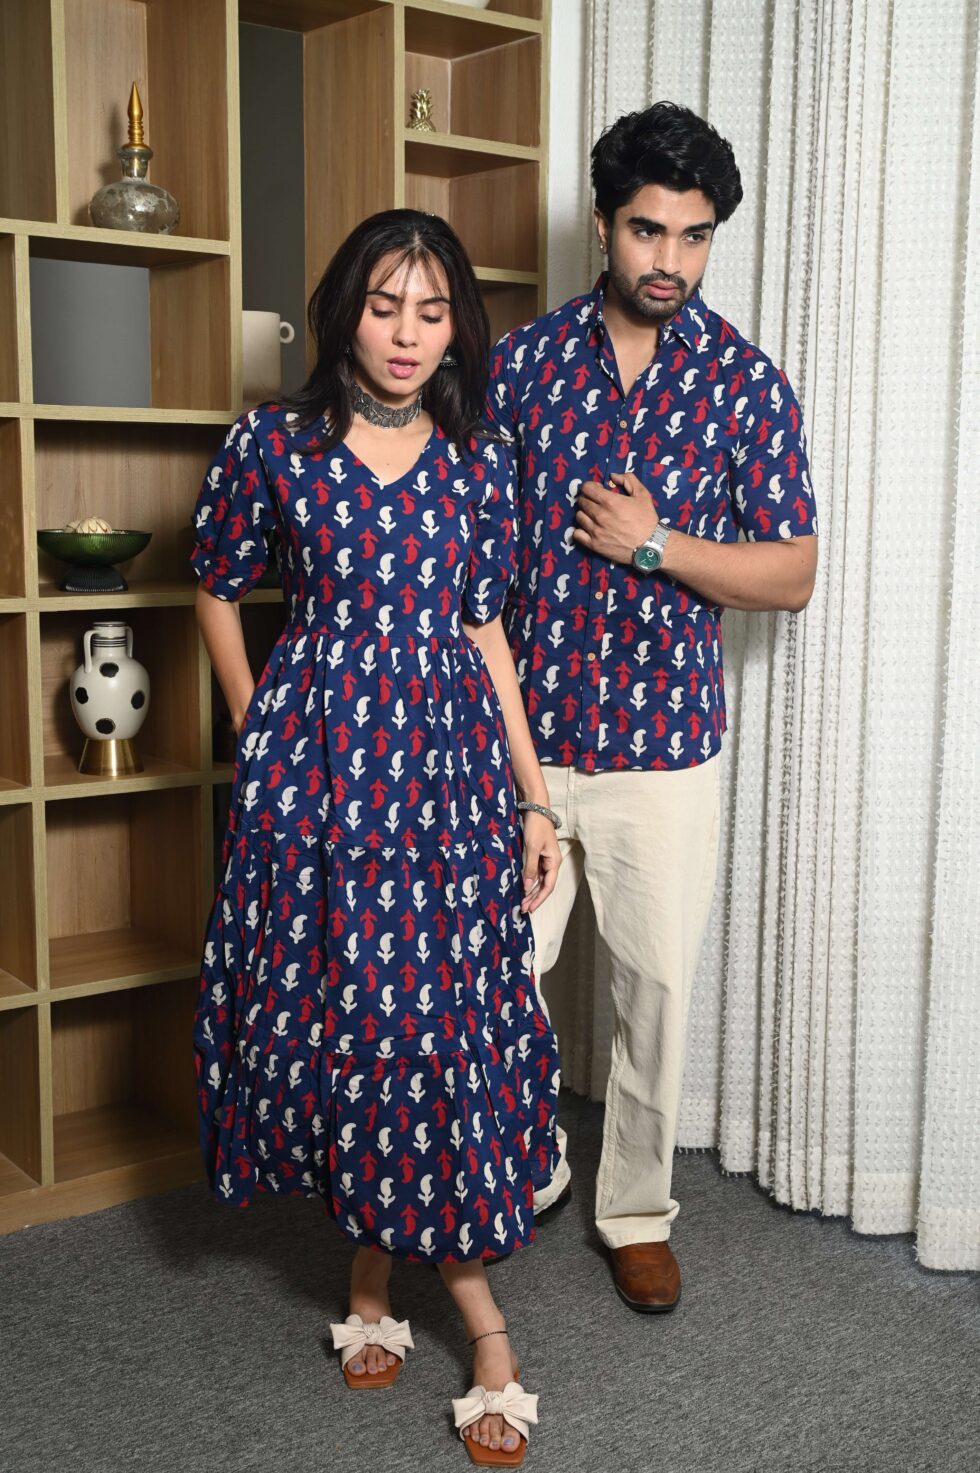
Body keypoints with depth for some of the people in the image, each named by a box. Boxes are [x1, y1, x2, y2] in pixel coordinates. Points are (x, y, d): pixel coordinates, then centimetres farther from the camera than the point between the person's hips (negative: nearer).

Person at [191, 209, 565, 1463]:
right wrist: (257, 734, 7)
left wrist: (533, 798, 6)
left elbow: (486, 629, 8)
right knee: (338, 1007, 3)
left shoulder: (478, 460, 5)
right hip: (315, 759, -1)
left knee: (442, 1009, 0)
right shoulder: (272, 444, -1)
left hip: (448, 759, 1)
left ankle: (376, 1275, 19)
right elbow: (217, 588, 11)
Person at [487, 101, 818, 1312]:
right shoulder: (522, 359, 1)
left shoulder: (746, 383, -3)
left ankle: (637, 1212, 31)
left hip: (665, 745, -1)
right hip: (521, 730, 1)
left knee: (658, 988, 9)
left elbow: (792, 575, -1)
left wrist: (655, 544, -15)